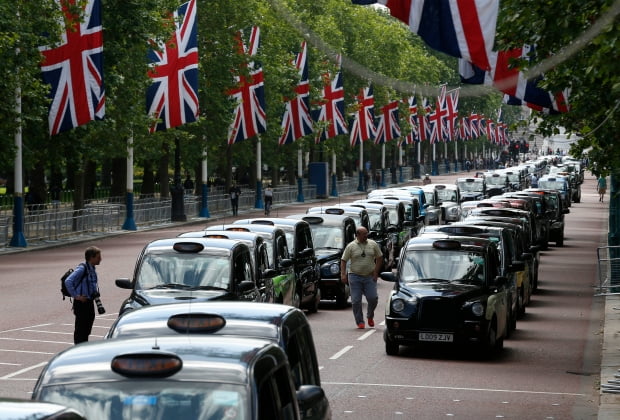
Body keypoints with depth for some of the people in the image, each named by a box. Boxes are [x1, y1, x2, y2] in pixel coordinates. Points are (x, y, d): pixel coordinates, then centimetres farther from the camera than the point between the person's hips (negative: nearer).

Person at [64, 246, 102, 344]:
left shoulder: (92, 269, 8)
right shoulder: (82, 269, -17)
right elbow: (68, 281, -25)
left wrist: (96, 293, 11)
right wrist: (75, 296, -21)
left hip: (89, 302, 9)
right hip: (81, 303, -9)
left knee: (87, 329, 15)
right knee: (80, 329, -2)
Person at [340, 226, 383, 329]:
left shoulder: (373, 244, 5)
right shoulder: (351, 246, -1)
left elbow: (380, 257, 12)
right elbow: (343, 260, 1)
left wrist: (376, 271, 2)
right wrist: (343, 274, -11)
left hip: (370, 277, 1)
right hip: (355, 276, -1)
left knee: (373, 298, -7)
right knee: (356, 301, -3)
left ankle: (370, 316, 20)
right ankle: (360, 322, 7)